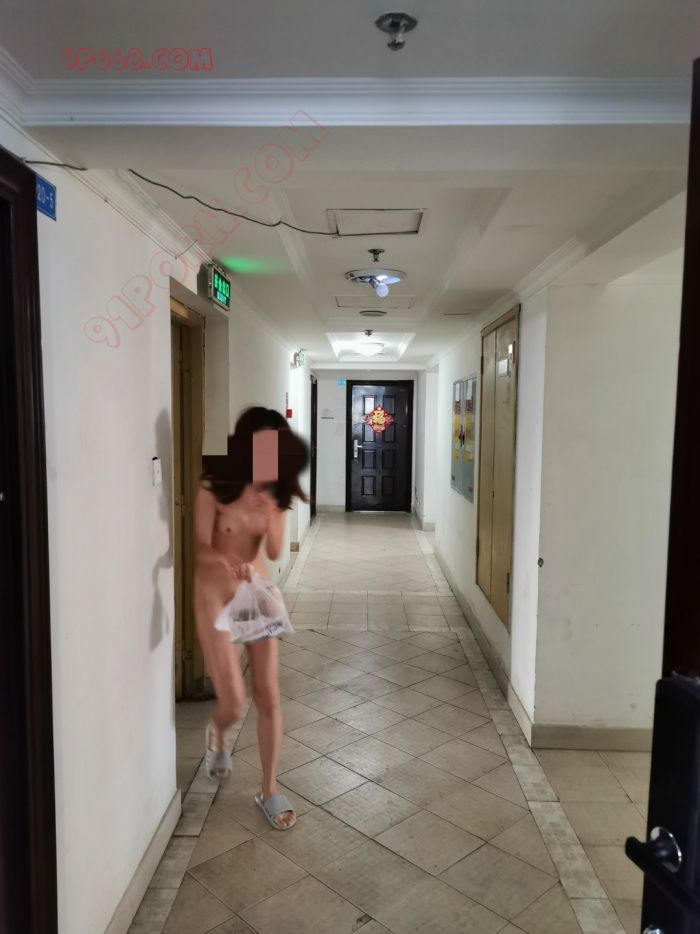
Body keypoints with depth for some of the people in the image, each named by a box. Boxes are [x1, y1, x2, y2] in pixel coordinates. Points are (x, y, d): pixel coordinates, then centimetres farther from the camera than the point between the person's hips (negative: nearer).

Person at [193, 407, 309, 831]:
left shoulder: (275, 492, -4)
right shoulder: (214, 487, -17)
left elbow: (275, 552, -7)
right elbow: (202, 549, -18)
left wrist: (270, 514, -25)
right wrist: (228, 565, -39)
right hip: (215, 594, -4)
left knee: (269, 696, 3)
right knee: (234, 703, -3)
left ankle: (270, 790, 21)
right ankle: (217, 734, 37)